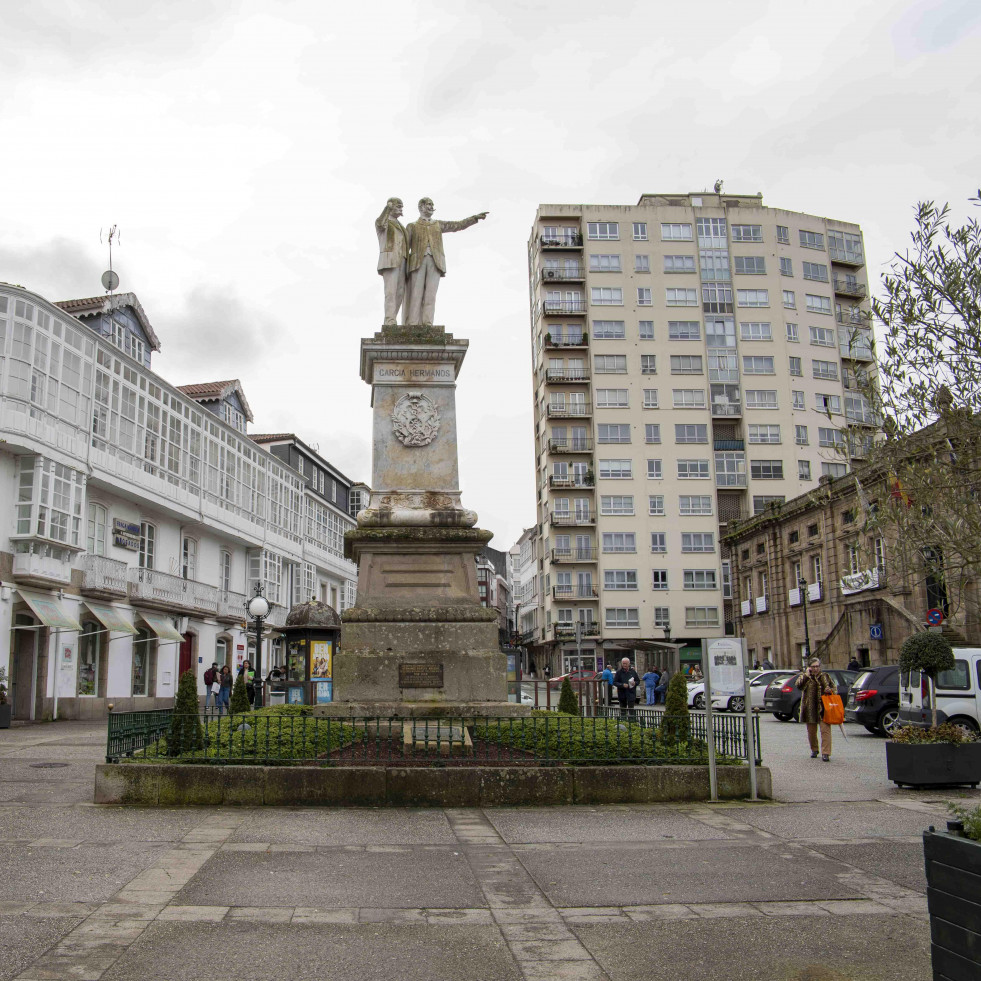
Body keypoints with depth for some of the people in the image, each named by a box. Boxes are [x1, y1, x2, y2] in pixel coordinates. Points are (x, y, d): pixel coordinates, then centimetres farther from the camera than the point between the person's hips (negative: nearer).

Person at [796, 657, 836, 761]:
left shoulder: (825, 676, 11)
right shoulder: (804, 676, 9)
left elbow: (834, 688, 18)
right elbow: (798, 685, -11)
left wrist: (830, 690, -4)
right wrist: (806, 675, -12)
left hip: (823, 709, -1)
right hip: (809, 709, 1)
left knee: (825, 730, -11)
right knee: (811, 731, 9)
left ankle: (825, 753, -11)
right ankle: (814, 750, 28)